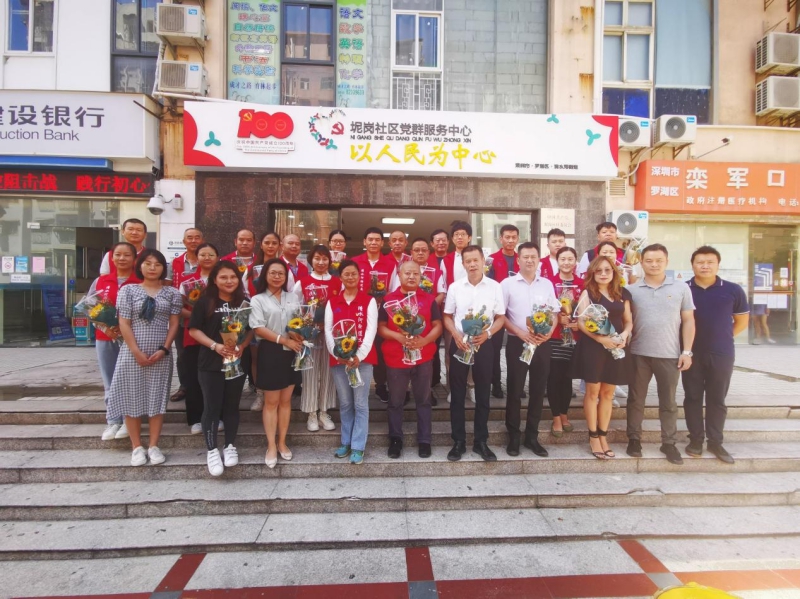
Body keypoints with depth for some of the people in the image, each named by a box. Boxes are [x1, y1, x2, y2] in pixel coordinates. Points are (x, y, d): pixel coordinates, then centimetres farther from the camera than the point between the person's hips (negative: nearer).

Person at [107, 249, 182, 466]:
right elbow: (124, 324, -3)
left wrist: (163, 349, -9)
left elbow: (174, 324, 3)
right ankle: (137, 447, 16)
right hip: (133, 354, 0)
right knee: (132, 398, 4)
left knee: (157, 399, 5)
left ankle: (153, 446, 15)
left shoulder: (172, 293, 5)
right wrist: (137, 352, -11)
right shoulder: (128, 290, 2)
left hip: (161, 355, 1)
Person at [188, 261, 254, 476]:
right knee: (212, 407, 3)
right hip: (210, 363, -2)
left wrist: (242, 346, -11)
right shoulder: (205, 301, -5)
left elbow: (251, 329, 8)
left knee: (232, 405, 12)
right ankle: (212, 450, 18)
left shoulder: (244, 302, 3)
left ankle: (230, 446, 27)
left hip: (237, 361, 3)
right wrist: (215, 346, -18)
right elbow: (193, 330, -5)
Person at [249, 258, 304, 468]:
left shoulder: (293, 298, 11)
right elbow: (258, 328, -11)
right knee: (271, 401, 4)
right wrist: (284, 340, -19)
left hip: (291, 352, 4)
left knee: (286, 400, 11)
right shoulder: (258, 299, -1)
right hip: (270, 352, -3)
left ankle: (282, 442, 23)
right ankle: (271, 446, 15)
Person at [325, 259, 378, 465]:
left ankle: (358, 446, 11)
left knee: (360, 403, 1)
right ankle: (346, 442, 27)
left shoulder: (369, 301, 1)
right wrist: (337, 354, -13)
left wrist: (359, 356, -17)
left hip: (362, 358, -2)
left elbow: (371, 330, -7)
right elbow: (328, 330, 2)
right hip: (338, 358, 3)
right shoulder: (332, 303, 9)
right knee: (344, 403, 13)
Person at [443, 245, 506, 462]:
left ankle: (480, 441, 22)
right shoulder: (455, 287, 1)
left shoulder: (495, 287, 0)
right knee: (457, 395, 6)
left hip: (484, 344, 0)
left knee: (483, 395, 9)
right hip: (459, 344, 0)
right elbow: (447, 316, 5)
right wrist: (456, 335, -12)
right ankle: (458, 441, 19)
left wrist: (487, 333, -14)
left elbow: (501, 318, 3)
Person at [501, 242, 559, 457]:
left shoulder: (547, 284, 9)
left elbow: (555, 313, 11)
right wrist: (520, 332, -15)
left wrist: (548, 333, -8)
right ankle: (513, 437, 16)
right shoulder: (507, 284, -1)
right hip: (517, 343, -3)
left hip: (542, 344, 3)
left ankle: (532, 436, 23)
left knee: (538, 390, 9)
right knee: (514, 390, 3)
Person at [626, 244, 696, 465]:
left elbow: (688, 321, 3)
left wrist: (687, 351, -2)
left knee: (668, 402, 11)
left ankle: (669, 443, 25)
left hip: (670, 354, 0)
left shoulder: (681, 288, 2)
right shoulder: (632, 290, 1)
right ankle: (634, 439, 23)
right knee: (636, 399, 10)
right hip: (638, 353, 0)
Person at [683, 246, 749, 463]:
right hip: (691, 353, -1)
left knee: (717, 399, 10)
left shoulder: (733, 290, 0)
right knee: (693, 397, 8)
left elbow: (742, 320, 11)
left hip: (722, 354, 1)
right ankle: (695, 439, 20)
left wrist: (723, 338, 4)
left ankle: (715, 442, 22)